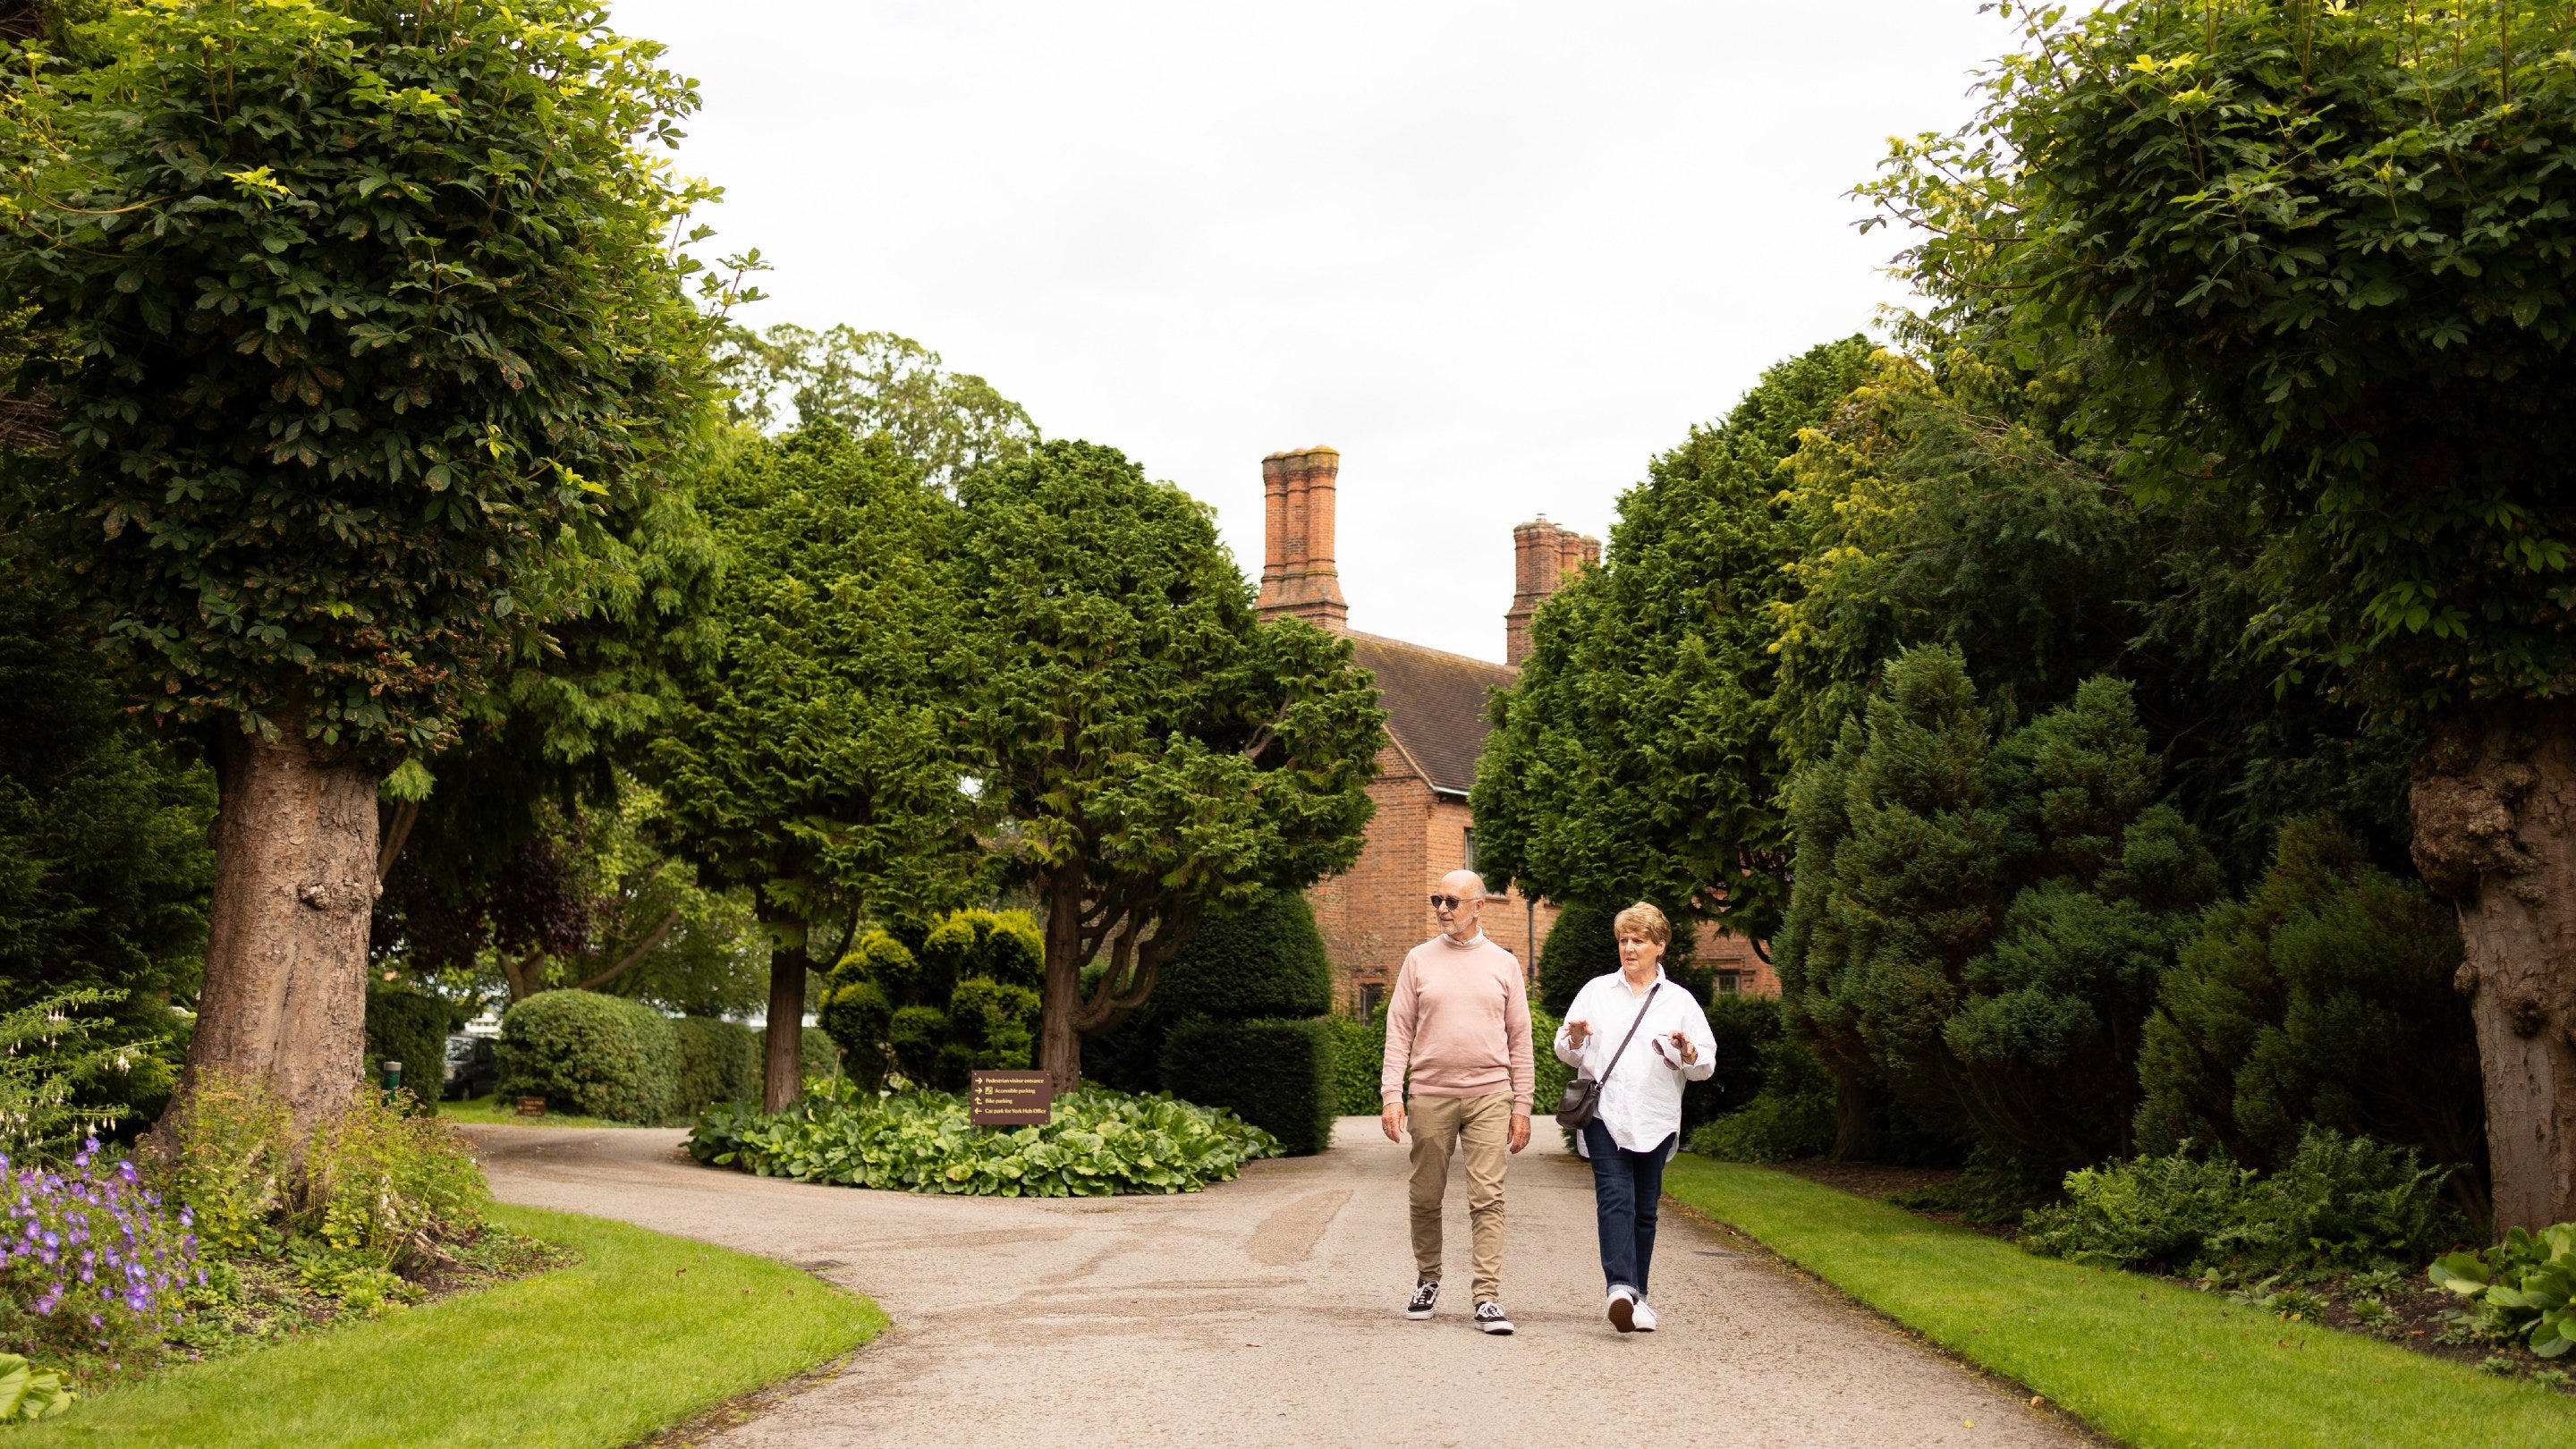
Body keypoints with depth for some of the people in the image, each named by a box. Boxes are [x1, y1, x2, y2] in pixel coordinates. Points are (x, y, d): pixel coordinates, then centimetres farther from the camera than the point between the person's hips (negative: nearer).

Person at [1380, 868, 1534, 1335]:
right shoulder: (1419, 960, 7)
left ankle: (1488, 1299, -6)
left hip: (1489, 1096, -1)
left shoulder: (1503, 963, 8)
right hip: (1430, 1097, 1)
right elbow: (1399, 1031, 5)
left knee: (1487, 1200, -7)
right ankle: (1427, 1282, 26)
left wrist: (1521, 1106, 5)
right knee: (1426, 1198, 7)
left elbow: (1519, 1039, 10)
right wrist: (1391, 1094, -5)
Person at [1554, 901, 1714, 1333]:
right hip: (1604, 1115, -1)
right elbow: (1566, 1052, 13)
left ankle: (1636, 1295, 17)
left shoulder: (1680, 1001, 11)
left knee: (1645, 1209, 7)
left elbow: (1705, 1066, 10)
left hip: (1655, 1120, 1)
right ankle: (1621, 1287, -29)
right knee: (1615, 1199, -17)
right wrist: (1575, 1040, -9)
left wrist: (1687, 1052, -12)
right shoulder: (1595, 991, 12)